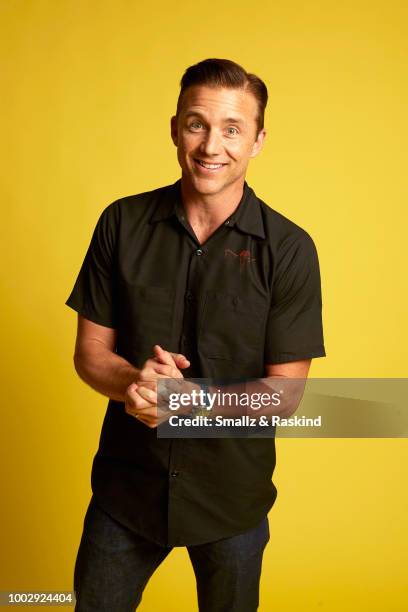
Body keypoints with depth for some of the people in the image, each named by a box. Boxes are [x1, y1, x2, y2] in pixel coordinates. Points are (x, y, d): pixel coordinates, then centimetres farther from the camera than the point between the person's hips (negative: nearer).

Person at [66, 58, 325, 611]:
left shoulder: (290, 249, -13)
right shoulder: (122, 224, -7)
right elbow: (90, 353, -4)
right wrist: (134, 382, -26)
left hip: (234, 493, -1)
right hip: (126, 482, 1)